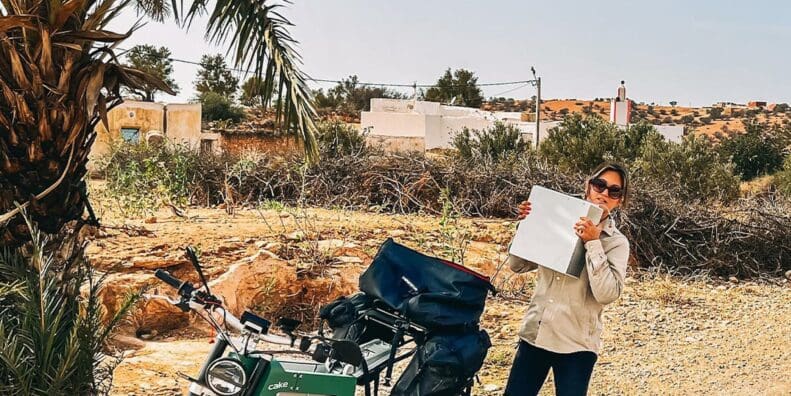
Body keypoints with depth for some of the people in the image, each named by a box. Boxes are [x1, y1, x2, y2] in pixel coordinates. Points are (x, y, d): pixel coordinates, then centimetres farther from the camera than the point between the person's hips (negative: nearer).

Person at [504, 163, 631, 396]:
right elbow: (517, 266, 8)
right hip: (534, 333, 3)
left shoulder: (616, 242, -4)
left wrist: (593, 243, -21)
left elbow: (607, 294, -19)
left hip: (576, 344, -3)